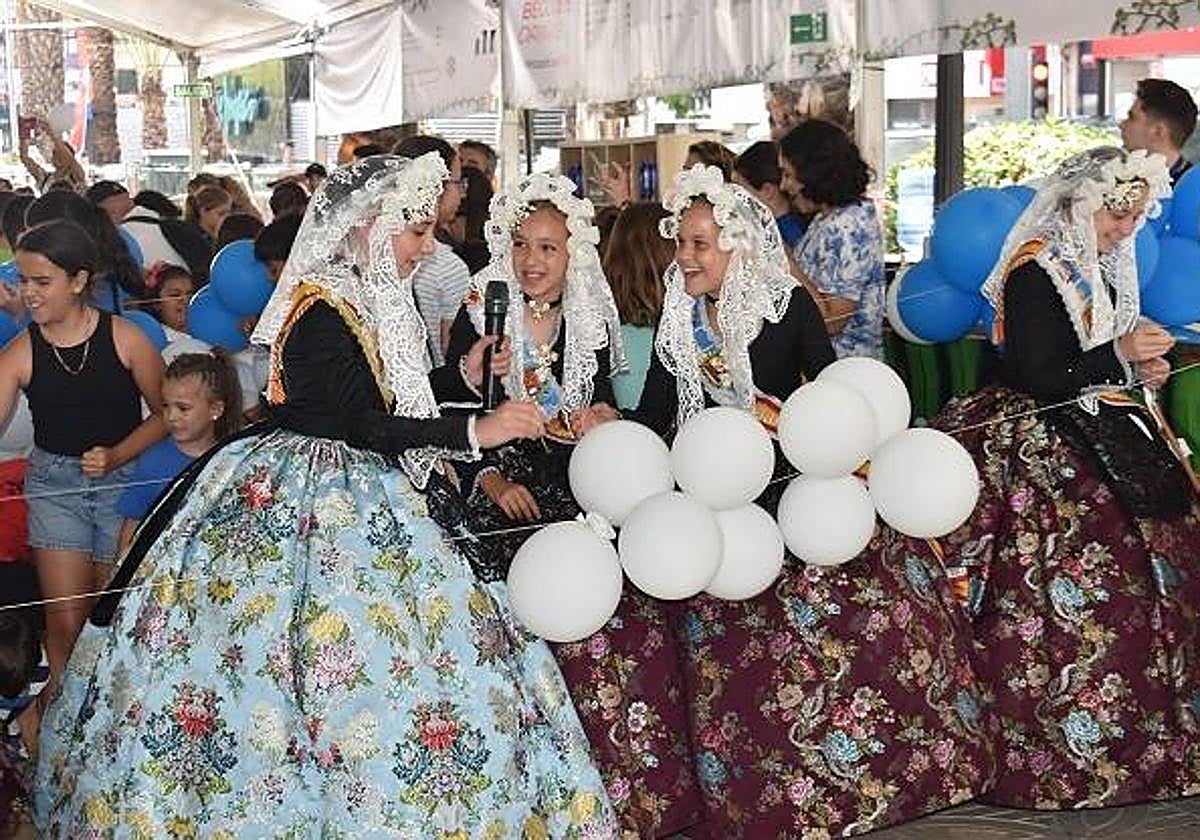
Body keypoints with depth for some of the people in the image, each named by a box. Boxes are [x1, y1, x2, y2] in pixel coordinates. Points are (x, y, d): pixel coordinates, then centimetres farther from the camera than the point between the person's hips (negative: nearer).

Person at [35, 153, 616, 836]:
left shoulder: (368, 301, 11)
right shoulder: (322, 314, -19)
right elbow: (367, 426, -23)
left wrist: (463, 376, 12)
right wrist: (474, 433, -27)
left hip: (362, 511, 10)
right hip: (311, 511, -9)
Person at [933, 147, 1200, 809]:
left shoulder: (1099, 269, 16)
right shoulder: (1035, 271, -12)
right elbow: (1037, 378, -19)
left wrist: (1144, 369, 7)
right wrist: (1119, 355, -13)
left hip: (1101, 428, 9)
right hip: (1044, 443, -9)